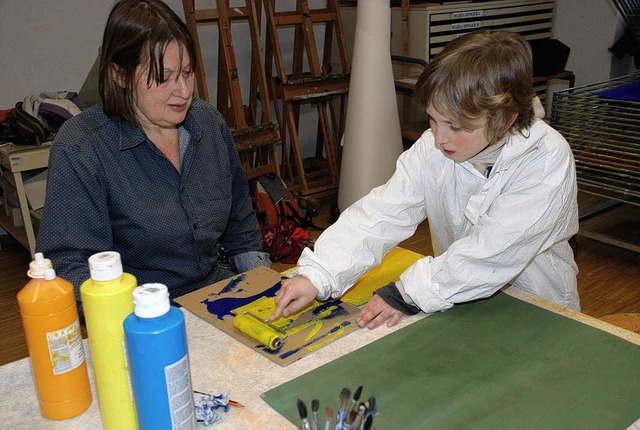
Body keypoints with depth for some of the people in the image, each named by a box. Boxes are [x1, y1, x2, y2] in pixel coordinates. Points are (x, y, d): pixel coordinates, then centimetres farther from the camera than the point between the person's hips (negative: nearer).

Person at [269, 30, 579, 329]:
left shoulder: (548, 160, -22)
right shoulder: (433, 147, -11)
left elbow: (493, 252, -27)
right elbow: (383, 213, -16)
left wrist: (409, 293, -27)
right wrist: (315, 275, -26)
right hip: (463, 300, 2)